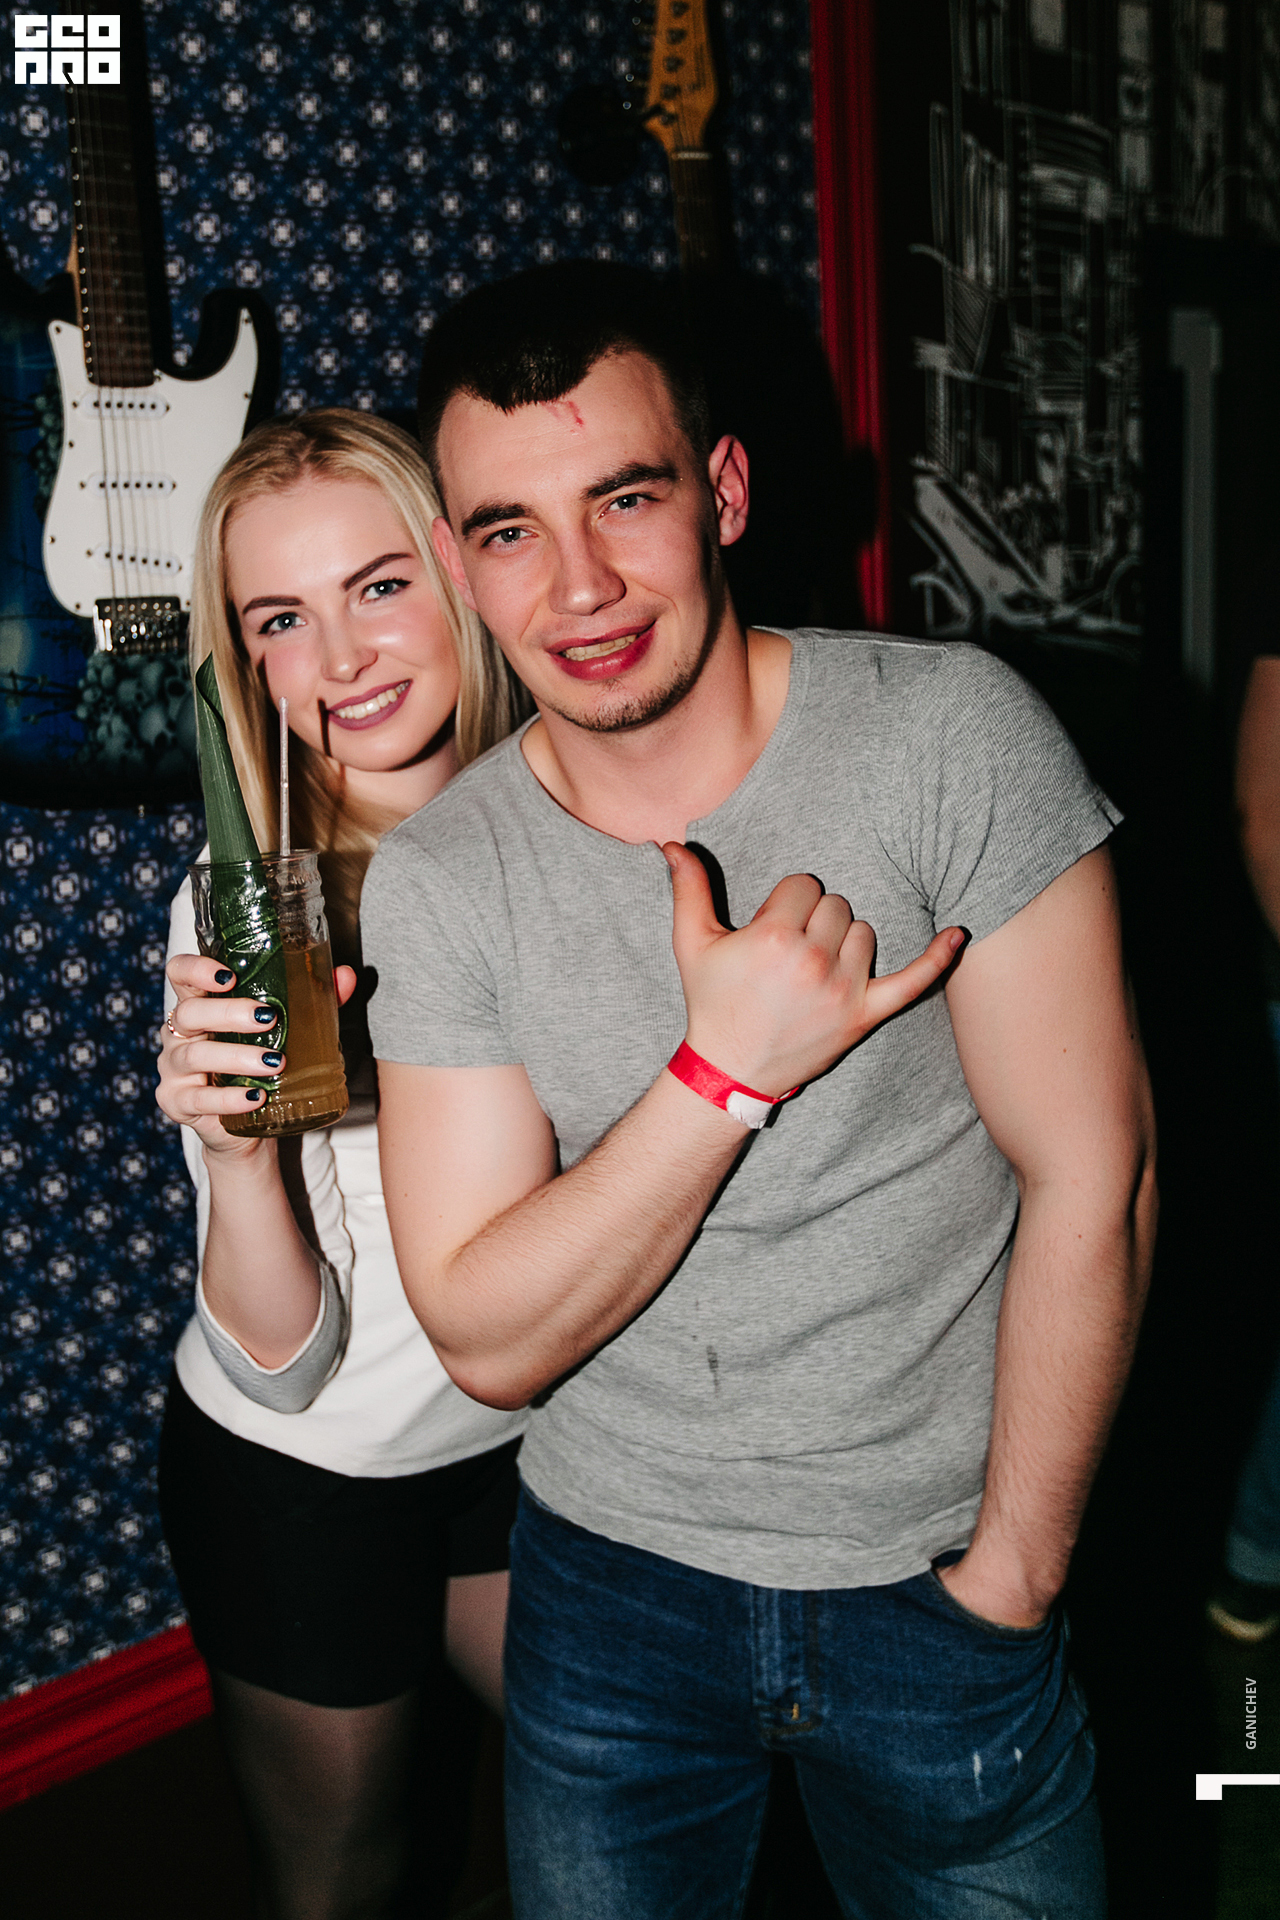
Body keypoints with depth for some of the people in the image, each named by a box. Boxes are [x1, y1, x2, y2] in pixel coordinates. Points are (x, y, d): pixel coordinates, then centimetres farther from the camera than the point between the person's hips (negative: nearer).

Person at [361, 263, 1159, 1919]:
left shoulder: (953, 736, -16)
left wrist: (1010, 1574, -8)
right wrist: (725, 1070, -27)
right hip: (610, 1579, 2)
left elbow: (1091, 1175, -13)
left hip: (939, 1583, -1)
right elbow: (487, 1340, -13)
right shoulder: (433, 880, -10)